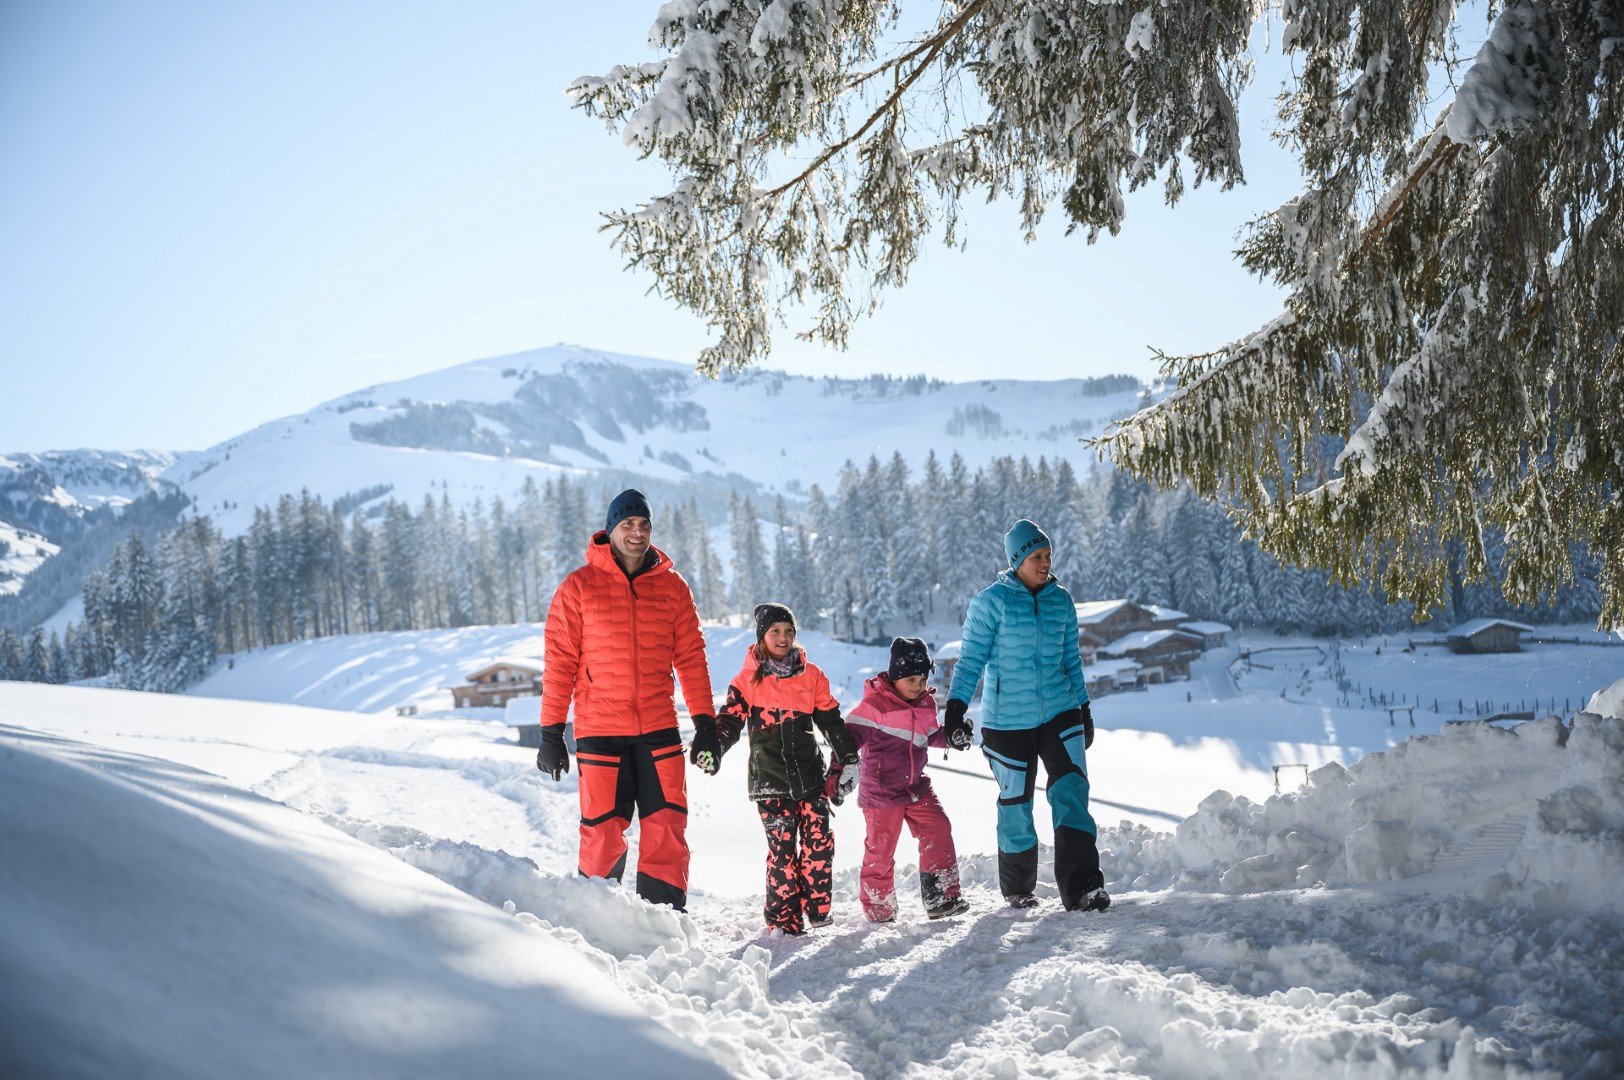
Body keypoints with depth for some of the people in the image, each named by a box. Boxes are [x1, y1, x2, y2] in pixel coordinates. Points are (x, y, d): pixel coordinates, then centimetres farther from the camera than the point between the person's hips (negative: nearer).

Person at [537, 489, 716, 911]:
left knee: (667, 829, -1)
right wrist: (551, 733, -3)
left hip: (659, 729, 2)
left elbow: (691, 657, 10)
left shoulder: (672, 587, 8)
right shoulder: (579, 586, 0)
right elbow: (559, 662, 0)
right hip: (599, 730, -2)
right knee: (603, 833, -1)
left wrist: (705, 722, 5)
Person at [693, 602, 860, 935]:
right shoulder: (747, 680, 2)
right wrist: (711, 747, -21)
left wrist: (850, 759, 14)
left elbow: (832, 722, 14)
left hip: (810, 775, 2)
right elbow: (730, 721, -3)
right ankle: (784, 920, 4)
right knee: (782, 848, -5)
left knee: (818, 842, -2)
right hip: (769, 779, -2)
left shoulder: (811, 675, 8)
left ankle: (817, 909, 13)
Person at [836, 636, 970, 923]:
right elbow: (850, 737, -16)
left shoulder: (925, 704, 6)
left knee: (938, 832, -4)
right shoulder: (874, 703, -15)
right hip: (881, 792, -6)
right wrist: (838, 773, -22)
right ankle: (879, 909, 18)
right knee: (880, 849, 1)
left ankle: (941, 898, 5)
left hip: (917, 788, 6)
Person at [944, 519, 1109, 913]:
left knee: (1072, 794, -11)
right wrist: (956, 707, -13)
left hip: (1059, 713, 3)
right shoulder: (992, 600, -6)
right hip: (1008, 720, -3)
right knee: (1015, 804, 6)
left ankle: (1081, 889, -11)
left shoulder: (1061, 601, 8)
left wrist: (1084, 709, 18)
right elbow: (971, 658, -5)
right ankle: (1018, 890, 24)